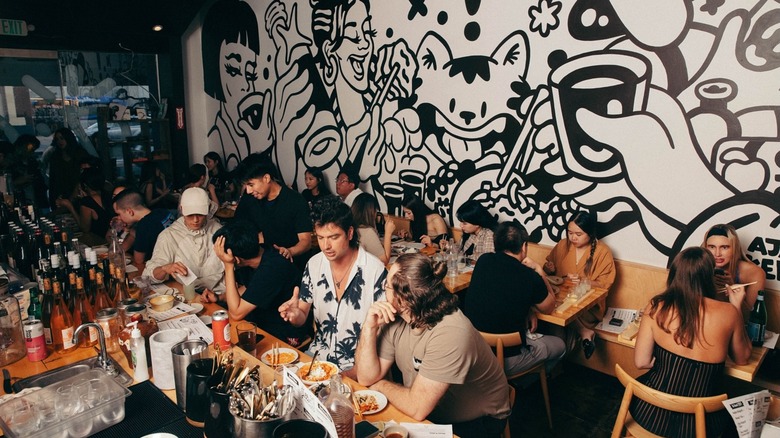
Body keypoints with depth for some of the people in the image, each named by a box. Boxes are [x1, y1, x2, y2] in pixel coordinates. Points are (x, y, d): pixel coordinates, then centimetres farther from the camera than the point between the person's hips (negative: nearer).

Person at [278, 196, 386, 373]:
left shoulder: (375, 270, -16)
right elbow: (302, 317, 5)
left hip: (357, 365, -4)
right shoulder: (314, 264, -1)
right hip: (317, 354, 4)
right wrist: (295, 314, -18)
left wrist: (354, 372, -19)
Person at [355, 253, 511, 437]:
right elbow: (367, 378, -7)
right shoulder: (396, 318, -11)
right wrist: (369, 328, -19)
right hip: (426, 407, 6)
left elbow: (417, 408, -30)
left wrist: (382, 385, -12)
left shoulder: (450, 334, -33)